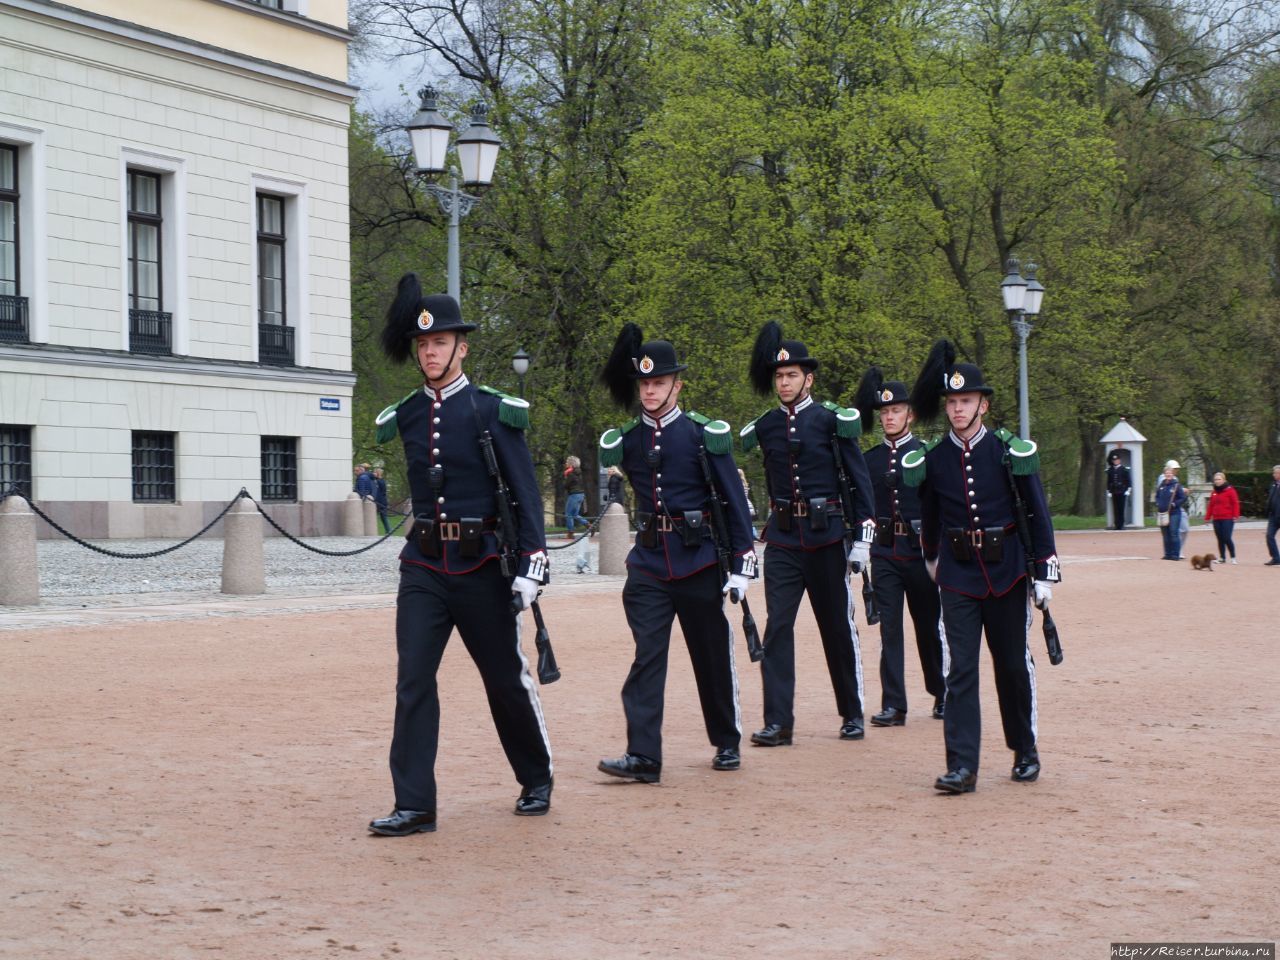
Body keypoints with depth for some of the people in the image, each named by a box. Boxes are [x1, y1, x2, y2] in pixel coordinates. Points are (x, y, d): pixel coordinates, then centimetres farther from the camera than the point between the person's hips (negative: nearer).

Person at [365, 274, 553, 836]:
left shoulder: (493, 411, -6)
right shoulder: (404, 417, 5)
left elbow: (526, 493, -8)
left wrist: (531, 566, -15)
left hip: (482, 565, -3)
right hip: (424, 568, 3)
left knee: (506, 679, 8)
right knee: (413, 680, -7)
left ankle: (537, 780, 29)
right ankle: (414, 806, -4)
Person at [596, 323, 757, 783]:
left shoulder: (705, 434, -4)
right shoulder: (624, 440, 3)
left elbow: (733, 501, -3)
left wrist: (741, 565, -6)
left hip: (699, 562, -2)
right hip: (648, 566, 2)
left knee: (713, 658, 9)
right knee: (646, 655, -8)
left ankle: (727, 743, 25)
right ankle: (643, 755, -11)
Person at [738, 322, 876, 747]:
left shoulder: (833, 420, -3)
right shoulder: (763, 427, 5)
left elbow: (859, 480, -2)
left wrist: (863, 537, -7)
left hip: (826, 536, -2)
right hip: (782, 537, 2)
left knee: (838, 627, 8)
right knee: (777, 627, -6)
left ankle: (853, 714, 22)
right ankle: (778, 722, -5)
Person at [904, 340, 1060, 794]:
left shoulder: (1011, 452, -6)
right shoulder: (930, 459, -2)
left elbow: (1038, 513, -1)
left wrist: (1045, 573, -3)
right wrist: (932, 558, 27)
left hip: (1006, 571, 0)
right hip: (958, 576, 0)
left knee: (1013, 665, 10)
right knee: (961, 669, -6)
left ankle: (1026, 751, 28)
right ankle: (962, 767, -7)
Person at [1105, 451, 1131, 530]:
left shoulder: (1124, 469, 0)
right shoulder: (1110, 470, 9)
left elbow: (1128, 480, 0)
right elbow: (1108, 481, 13)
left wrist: (1128, 490, -6)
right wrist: (1109, 491, 7)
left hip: (1122, 492, -3)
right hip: (1114, 493, 3)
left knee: (1121, 509, -4)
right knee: (1115, 509, 2)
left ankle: (1121, 525, -1)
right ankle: (1117, 525, 4)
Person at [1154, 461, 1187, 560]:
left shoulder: (1176, 486, -5)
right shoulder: (1161, 486, 10)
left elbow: (1183, 498, -6)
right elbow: (1157, 496, 24)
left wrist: (1174, 504, -12)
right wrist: (1158, 504, 9)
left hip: (1174, 513, -5)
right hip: (1163, 514, 6)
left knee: (1174, 534, -9)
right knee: (1166, 535, 9)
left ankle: (1175, 554, -5)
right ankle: (1168, 554, 16)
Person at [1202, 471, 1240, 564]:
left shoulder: (1230, 490, -3)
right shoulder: (1214, 492, 15)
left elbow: (1235, 503, -8)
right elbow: (1211, 505, 17)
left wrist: (1235, 515, -16)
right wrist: (1207, 517, 13)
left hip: (1227, 519, -6)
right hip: (1216, 519, 6)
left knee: (1227, 538, -11)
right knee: (1220, 539, 8)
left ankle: (1233, 557, 1)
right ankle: (1222, 558, 14)